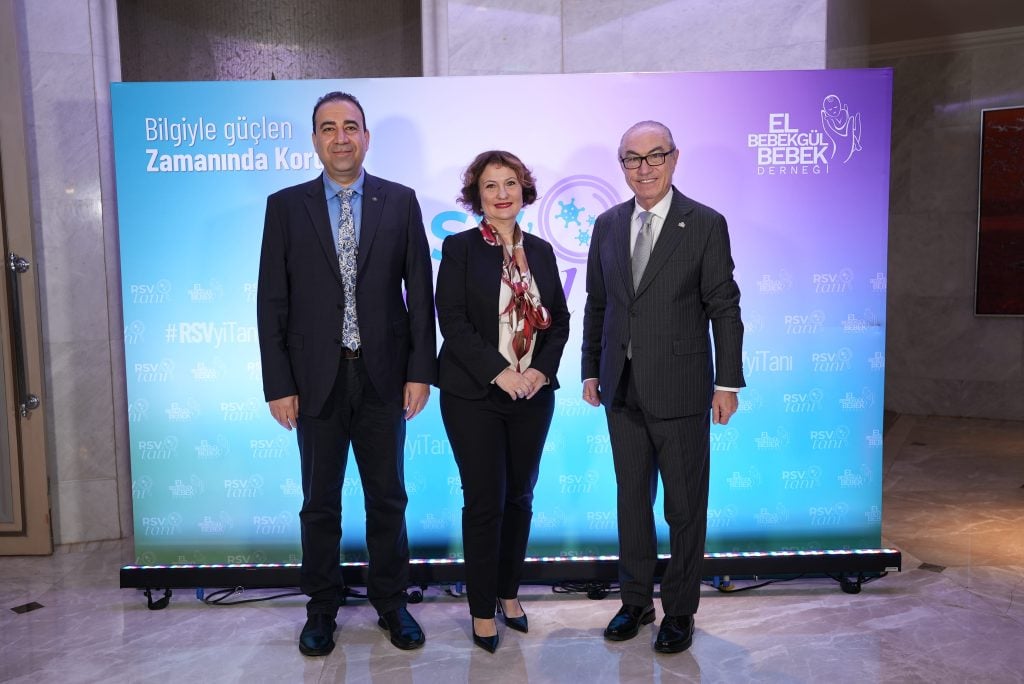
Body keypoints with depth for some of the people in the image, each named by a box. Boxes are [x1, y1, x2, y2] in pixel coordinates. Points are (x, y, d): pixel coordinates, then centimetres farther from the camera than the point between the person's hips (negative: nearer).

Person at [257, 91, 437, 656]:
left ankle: (390, 603, 29)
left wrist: (421, 370, -5)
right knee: (320, 503, 12)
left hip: (384, 377, 0)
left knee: (387, 499, 12)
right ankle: (321, 609, 30)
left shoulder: (400, 201, 2)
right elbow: (272, 302, 0)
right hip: (317, 379, 0)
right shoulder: (285, 206, 1)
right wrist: (278, 384, -5)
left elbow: (419, 291, 1)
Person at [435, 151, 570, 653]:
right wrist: (499, 372, -18)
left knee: (519, 498, 12)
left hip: (533, 393, 4)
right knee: (484, 503, 1)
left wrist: (541, 370, -7)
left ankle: (509, 592, 30)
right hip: (475, 395, -4)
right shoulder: (459, 248, -3)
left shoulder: (541, 250, 9)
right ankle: (483, 609, 17)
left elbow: (559, 320, 8)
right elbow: (453, 322, -11)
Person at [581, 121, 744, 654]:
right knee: (631, 498, 15)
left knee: (685, 505, 8)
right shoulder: (607, 225, 6)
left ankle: (680, 610, 26)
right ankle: (636, 600, 32)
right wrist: (590, 369, 10)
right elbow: (596, 304, 11)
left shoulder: (706, 224, -6)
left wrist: (727, 382, -7)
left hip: (680, 389, -4)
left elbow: (724, 307, -6)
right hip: (622, 389, 4)